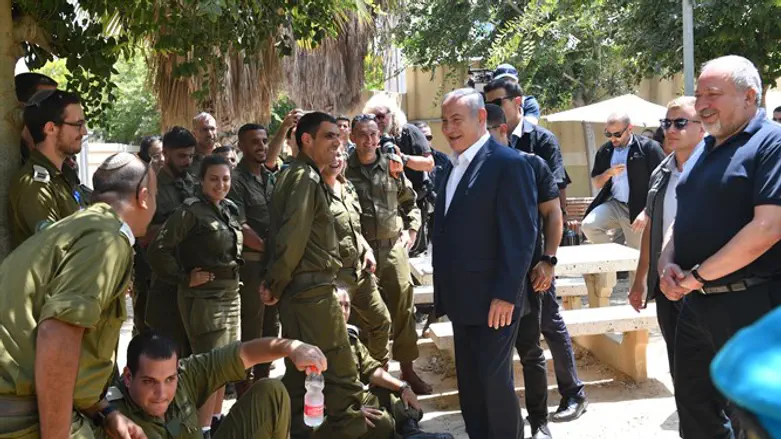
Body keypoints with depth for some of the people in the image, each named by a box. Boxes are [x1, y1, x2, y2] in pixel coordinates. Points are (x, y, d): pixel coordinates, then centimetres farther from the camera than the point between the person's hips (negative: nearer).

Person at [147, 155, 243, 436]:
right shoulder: (191, 210, -12)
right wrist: (184, 278, -13)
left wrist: (233, 278, 12)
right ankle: (202, 428, 2)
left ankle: (216, 420, 25)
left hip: (231, 294, 8)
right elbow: (158, 249, -18)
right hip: (203, 297, -7)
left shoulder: (231, 210, 10)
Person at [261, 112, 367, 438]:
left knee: (300, 367, 16)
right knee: (340, 371, -5)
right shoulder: (305, 178, -13)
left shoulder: (297, 175, 18)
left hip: (299, 287, 10)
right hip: (312, 288, -10)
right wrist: (275, 285, -9)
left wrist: (275, 283, 10)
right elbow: (293, 238, -20)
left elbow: (286, 233, 15)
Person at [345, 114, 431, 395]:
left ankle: (407, 370, 19)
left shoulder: (392, 167, 7)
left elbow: (410, 203, 18)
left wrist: (411, 230, 7)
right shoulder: (344, 170, -3)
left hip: (394, 247, 3)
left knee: (404, 309, 6)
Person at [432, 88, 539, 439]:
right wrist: (444, 290, 13)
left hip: (494, 300, -8)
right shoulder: (454, 166, 13)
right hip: (462, 299, 8)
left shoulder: (508, 163, -13)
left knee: (495, 382, 1)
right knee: (469, 384, 16)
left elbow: (521, 235, -17)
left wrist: (506, 294, -20)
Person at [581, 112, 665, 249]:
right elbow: (596, 183, 14)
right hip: (614, 204, 4)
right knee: (588, 226, -19)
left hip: (638, 210, -4)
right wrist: (608, 173, -8)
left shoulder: (649, 147, -9)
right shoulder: (605, 150, 8)